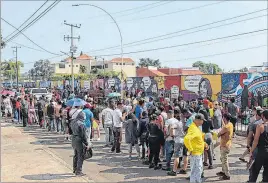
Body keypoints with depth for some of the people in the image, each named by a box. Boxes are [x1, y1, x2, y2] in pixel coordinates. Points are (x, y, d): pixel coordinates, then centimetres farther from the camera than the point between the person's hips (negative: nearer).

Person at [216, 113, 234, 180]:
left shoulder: (226, 127, -26)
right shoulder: (230, 124, 1)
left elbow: (219, 134, -17)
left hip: (225, 145, -10)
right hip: (227, 144, 10)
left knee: (224, 160, 0)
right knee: (222, 159, 23)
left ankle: (227, 175, 8)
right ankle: (223, 171, 35)